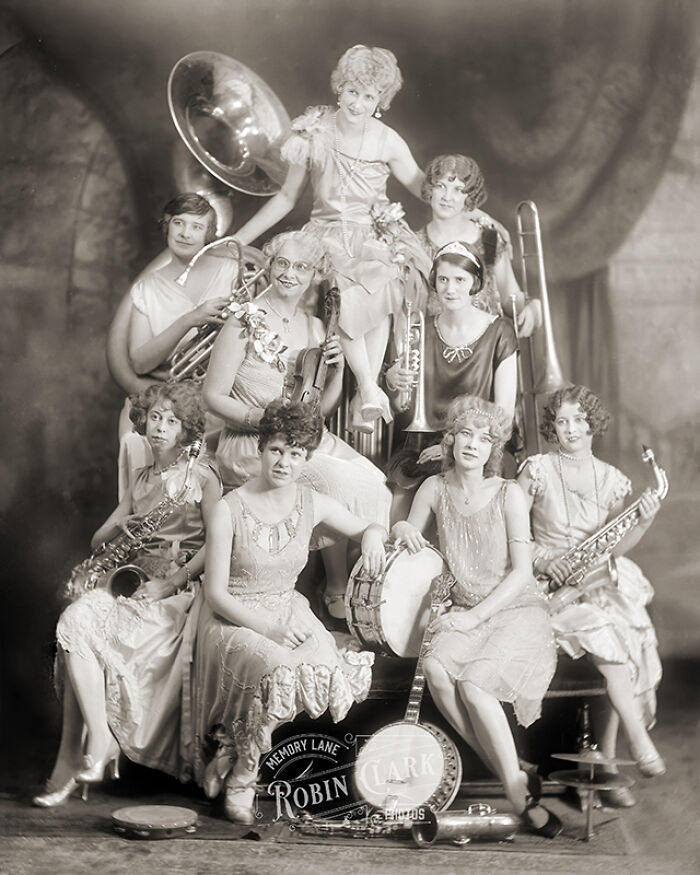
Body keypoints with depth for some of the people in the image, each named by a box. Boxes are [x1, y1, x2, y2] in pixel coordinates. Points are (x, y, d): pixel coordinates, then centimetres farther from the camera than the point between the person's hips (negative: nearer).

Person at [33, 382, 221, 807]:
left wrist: (170, 583, -16)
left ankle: (87, 751, -19)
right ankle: (98, 744, -24)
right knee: (77, 617, -25)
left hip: (180, 593, -6)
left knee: (79, 629, -26)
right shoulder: (142, 480, 21)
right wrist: (119, 529, -1)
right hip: (134, 585, 6)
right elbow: (97, 542, 21)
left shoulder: (201, 475, 2)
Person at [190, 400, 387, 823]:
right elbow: (216, 594, -10)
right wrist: (268, 628, -21)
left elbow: (369, 528, 18)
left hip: (289, 612, 5)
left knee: (328, 670, -26)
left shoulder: (313, 504, 1)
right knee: (280, 671, -34)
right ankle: (242, 777, -9)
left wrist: (373, 535, -7)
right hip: (234, 619, -4)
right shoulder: (230, 510, -11)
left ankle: (236, 759, -5)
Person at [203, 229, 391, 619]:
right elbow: (214, 395, -6)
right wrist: (262, 418, -19)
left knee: (372, 482, -19)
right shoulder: (248, 321, -6)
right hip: (252, 443, -6)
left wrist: (338, 369, -3)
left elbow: (321, 409, 15)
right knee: (338, 480, -26)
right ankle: (337, 590, -10)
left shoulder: (314, 327, 12)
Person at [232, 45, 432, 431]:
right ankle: (370, 389, -28)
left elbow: (425, 189, 10)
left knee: (380, 288, -26)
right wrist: (237, 239, 9)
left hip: (377, 234, 1)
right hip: (329, 235, -1)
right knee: (344, 298, -30)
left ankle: (365, 395, -17)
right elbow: (287, 197, 10)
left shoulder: (388, 143, 0)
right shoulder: (314, 133, 0)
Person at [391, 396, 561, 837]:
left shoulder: (508, 493, -9)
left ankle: (515, 783, -12)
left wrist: (475, 617, -17)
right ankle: (515, 783, -18)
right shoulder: (435, 488, 3)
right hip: (464, 611, 4)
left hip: (516, 608, -4)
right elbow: (410, 541, 16)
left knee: (474, 679, -29)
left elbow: (521, 572, -11)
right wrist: (402, 529, -8)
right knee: (436, 668, -26)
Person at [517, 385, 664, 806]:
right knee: (604, 632, -30)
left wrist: (644, 521, -9)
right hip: (552, 584, -3)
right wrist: (542, 560, -14)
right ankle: (640, 740, -23)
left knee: (625, 640, -23)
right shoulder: (538, 470, 1)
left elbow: (613, 547, 7)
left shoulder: (611, 479, 10)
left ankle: (605, 763, -14)